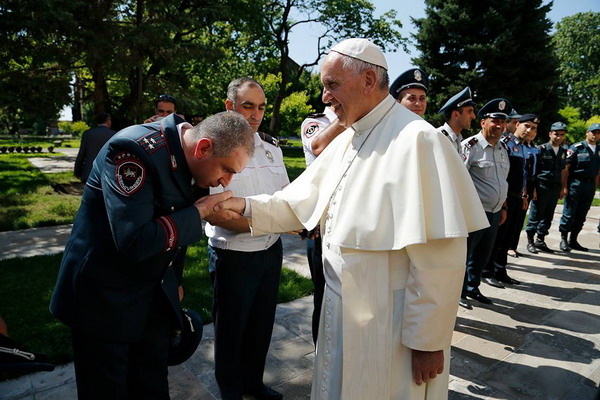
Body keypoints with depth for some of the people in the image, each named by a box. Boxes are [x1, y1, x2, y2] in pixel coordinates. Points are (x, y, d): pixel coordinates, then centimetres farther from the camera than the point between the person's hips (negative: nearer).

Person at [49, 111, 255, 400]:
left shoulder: (184, 155, -1)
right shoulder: (134, 150, -26)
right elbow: (135, 243, -33)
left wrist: (175, 281, 19)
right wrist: (200, 211, -23)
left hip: (156, 297, 7)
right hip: (105, 299, -6)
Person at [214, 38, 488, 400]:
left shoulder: (416, 140, -21)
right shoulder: (346, 141, 7)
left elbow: (440, 257, -23)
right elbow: (300, 201, 10)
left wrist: (428, 340, -17)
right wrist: (246, 206, -3)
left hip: (388, 328, -7)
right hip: (342, 315, 8)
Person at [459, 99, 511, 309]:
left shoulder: (502, 149, 13)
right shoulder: (470, 146, -14)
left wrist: (503, 207, 21)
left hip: (495, 213, 8)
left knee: (483, 255, 18)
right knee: (464, 253, 3)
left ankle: (473, 288, 34)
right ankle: (459, 292, 19)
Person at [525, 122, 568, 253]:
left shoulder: (563, 152, 12)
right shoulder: (541, 149, -6)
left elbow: (563, 171, 17)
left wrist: (563, 188, 12)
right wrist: (533, 188, -13)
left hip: (555, 188, 6)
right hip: (541, 187, -6)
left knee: (548, 217, 10)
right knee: (535, 215, -1)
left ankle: (540, 241, 20)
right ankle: (530, 241, 9)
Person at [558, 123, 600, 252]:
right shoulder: (576, 148, -5)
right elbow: (566, 167, -8)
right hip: (575, 184, -5)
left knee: (581, 215, 9)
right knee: (569, 213, -3)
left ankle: (573, 240, 18)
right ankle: (563, 239, 8)